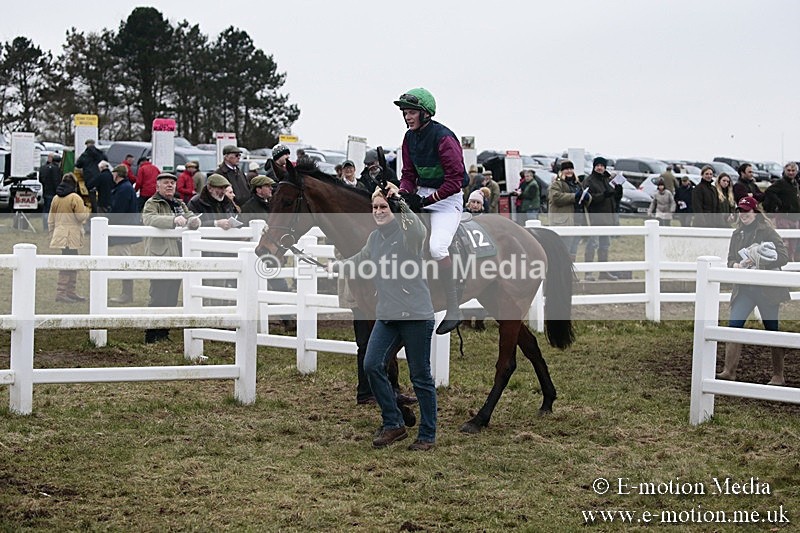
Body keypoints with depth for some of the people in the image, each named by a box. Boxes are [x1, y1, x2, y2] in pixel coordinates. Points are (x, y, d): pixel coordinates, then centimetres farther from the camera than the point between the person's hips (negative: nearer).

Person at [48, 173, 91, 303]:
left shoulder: (56, 198, 12)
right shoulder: (75, 198, -11)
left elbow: (50, 220, 15)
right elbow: (81, 216, -15)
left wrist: (52, 236, 22)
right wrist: (87, 210, 6)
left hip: (60, 235, 8)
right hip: (72, 237, -8)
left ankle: (70, 292, 20)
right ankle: (61, 292, -9)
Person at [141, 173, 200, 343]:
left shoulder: (180, 204, 20)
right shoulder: (152, 203, -2)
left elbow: (191, 217, 14)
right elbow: (148, 218, -21)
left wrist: (193, 221, -13)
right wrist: (173, 220, -32)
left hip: (177, 256, 7)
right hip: (159, 257, -7)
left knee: (172, 297, 9)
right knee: (158, 297, -9)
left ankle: (163, 332, 16)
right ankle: (152, 335, -4)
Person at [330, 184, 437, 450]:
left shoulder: (408, 234, -9)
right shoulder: (375, 238, 12)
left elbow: (418, 230, -36)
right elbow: (359, 262, 32)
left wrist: (400, 201, -40)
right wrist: (334, 267, 38)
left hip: (416, 315, -7)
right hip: (386, 316, 7)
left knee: (420, 376, 1)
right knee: (372, 366, -5)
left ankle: (427, 435, 12)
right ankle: (393, 424, 8)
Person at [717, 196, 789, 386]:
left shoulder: (767, 232, -6)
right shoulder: (737, 234, 12)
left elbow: (784, 256, -10)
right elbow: (730, 259, 16)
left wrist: (759, 261, -21)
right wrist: (735, 264, -8)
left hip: (767, 289, -5)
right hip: (744, 290, 5)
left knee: (772, 329, 4)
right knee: (733, 326, -8)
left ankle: (778, 376, 13)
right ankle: (729, 370, -6)